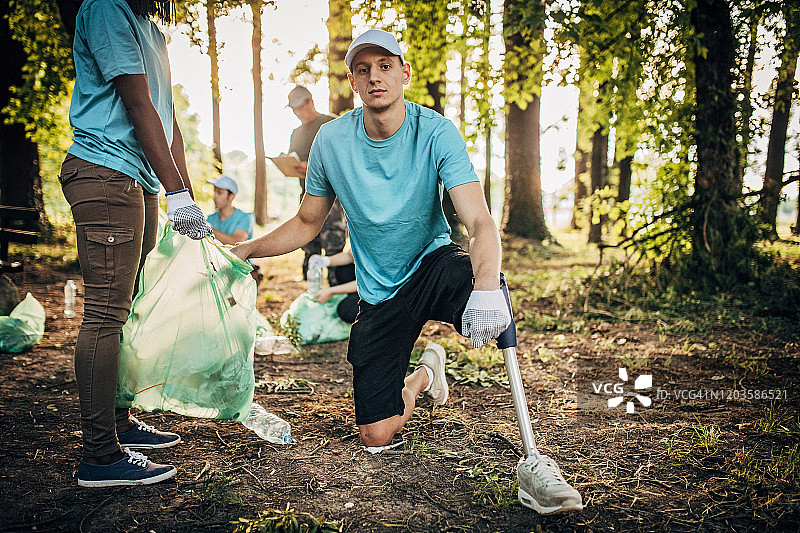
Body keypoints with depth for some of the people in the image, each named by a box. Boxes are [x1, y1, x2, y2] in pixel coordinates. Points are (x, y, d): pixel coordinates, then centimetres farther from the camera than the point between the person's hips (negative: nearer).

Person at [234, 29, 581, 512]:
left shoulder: (435, 132, -16)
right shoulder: (332, 141, -7)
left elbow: (480, 221, -29)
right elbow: (307, 223, 8)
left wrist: (487, 286, -48)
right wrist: (244, 250, -2)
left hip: (434, 263, -2)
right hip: (379, 294, 3)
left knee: (483, 283, -41)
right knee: (376, 436, -3)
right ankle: (424, 374, 33)